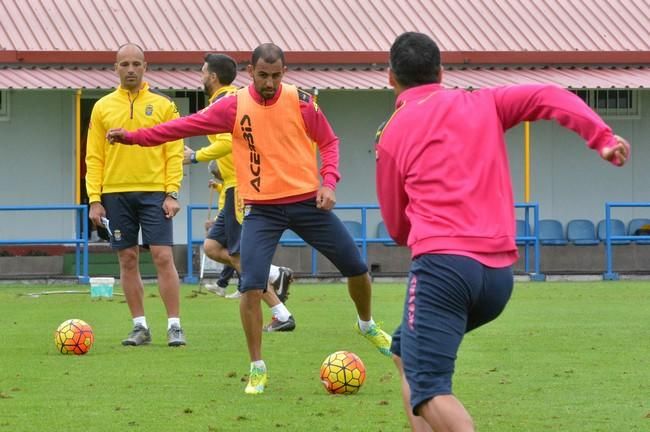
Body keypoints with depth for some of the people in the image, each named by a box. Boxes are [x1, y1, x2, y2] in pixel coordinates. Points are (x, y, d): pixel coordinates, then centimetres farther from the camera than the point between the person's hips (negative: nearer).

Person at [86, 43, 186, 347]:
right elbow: (94, 157, 7)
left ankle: (174, 326, -4)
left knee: (163, 257, -8)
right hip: (115, 194, 2)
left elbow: (174, 153, 2)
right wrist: (95, 199, -1)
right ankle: (140, 327, 11)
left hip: (154, 193, -2)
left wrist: (172, 193, -7)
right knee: (127, 260, 4)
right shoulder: (103, 108, 8)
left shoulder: (162, 105, 5)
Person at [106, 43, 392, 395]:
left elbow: (328, 142, 5)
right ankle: (257, 369, 0)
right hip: (262, 209, -1)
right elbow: (188, 125, -3)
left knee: (356, 267, 7)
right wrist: (134, 137, -8)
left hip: (307, 201, 1)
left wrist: (328, 183, -10)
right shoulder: (234, 106, -4)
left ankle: (367, 325, 38)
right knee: (251, 287, -15)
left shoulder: (300, 101, -4)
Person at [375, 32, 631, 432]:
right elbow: (548, 97, 1)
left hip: (443, 264, -5)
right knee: (406, 353, 24)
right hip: (499, 274, 5)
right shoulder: (483, 105, 16)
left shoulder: (392, 135, 10)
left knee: (427, 388, -13)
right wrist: (601, 138, -9)